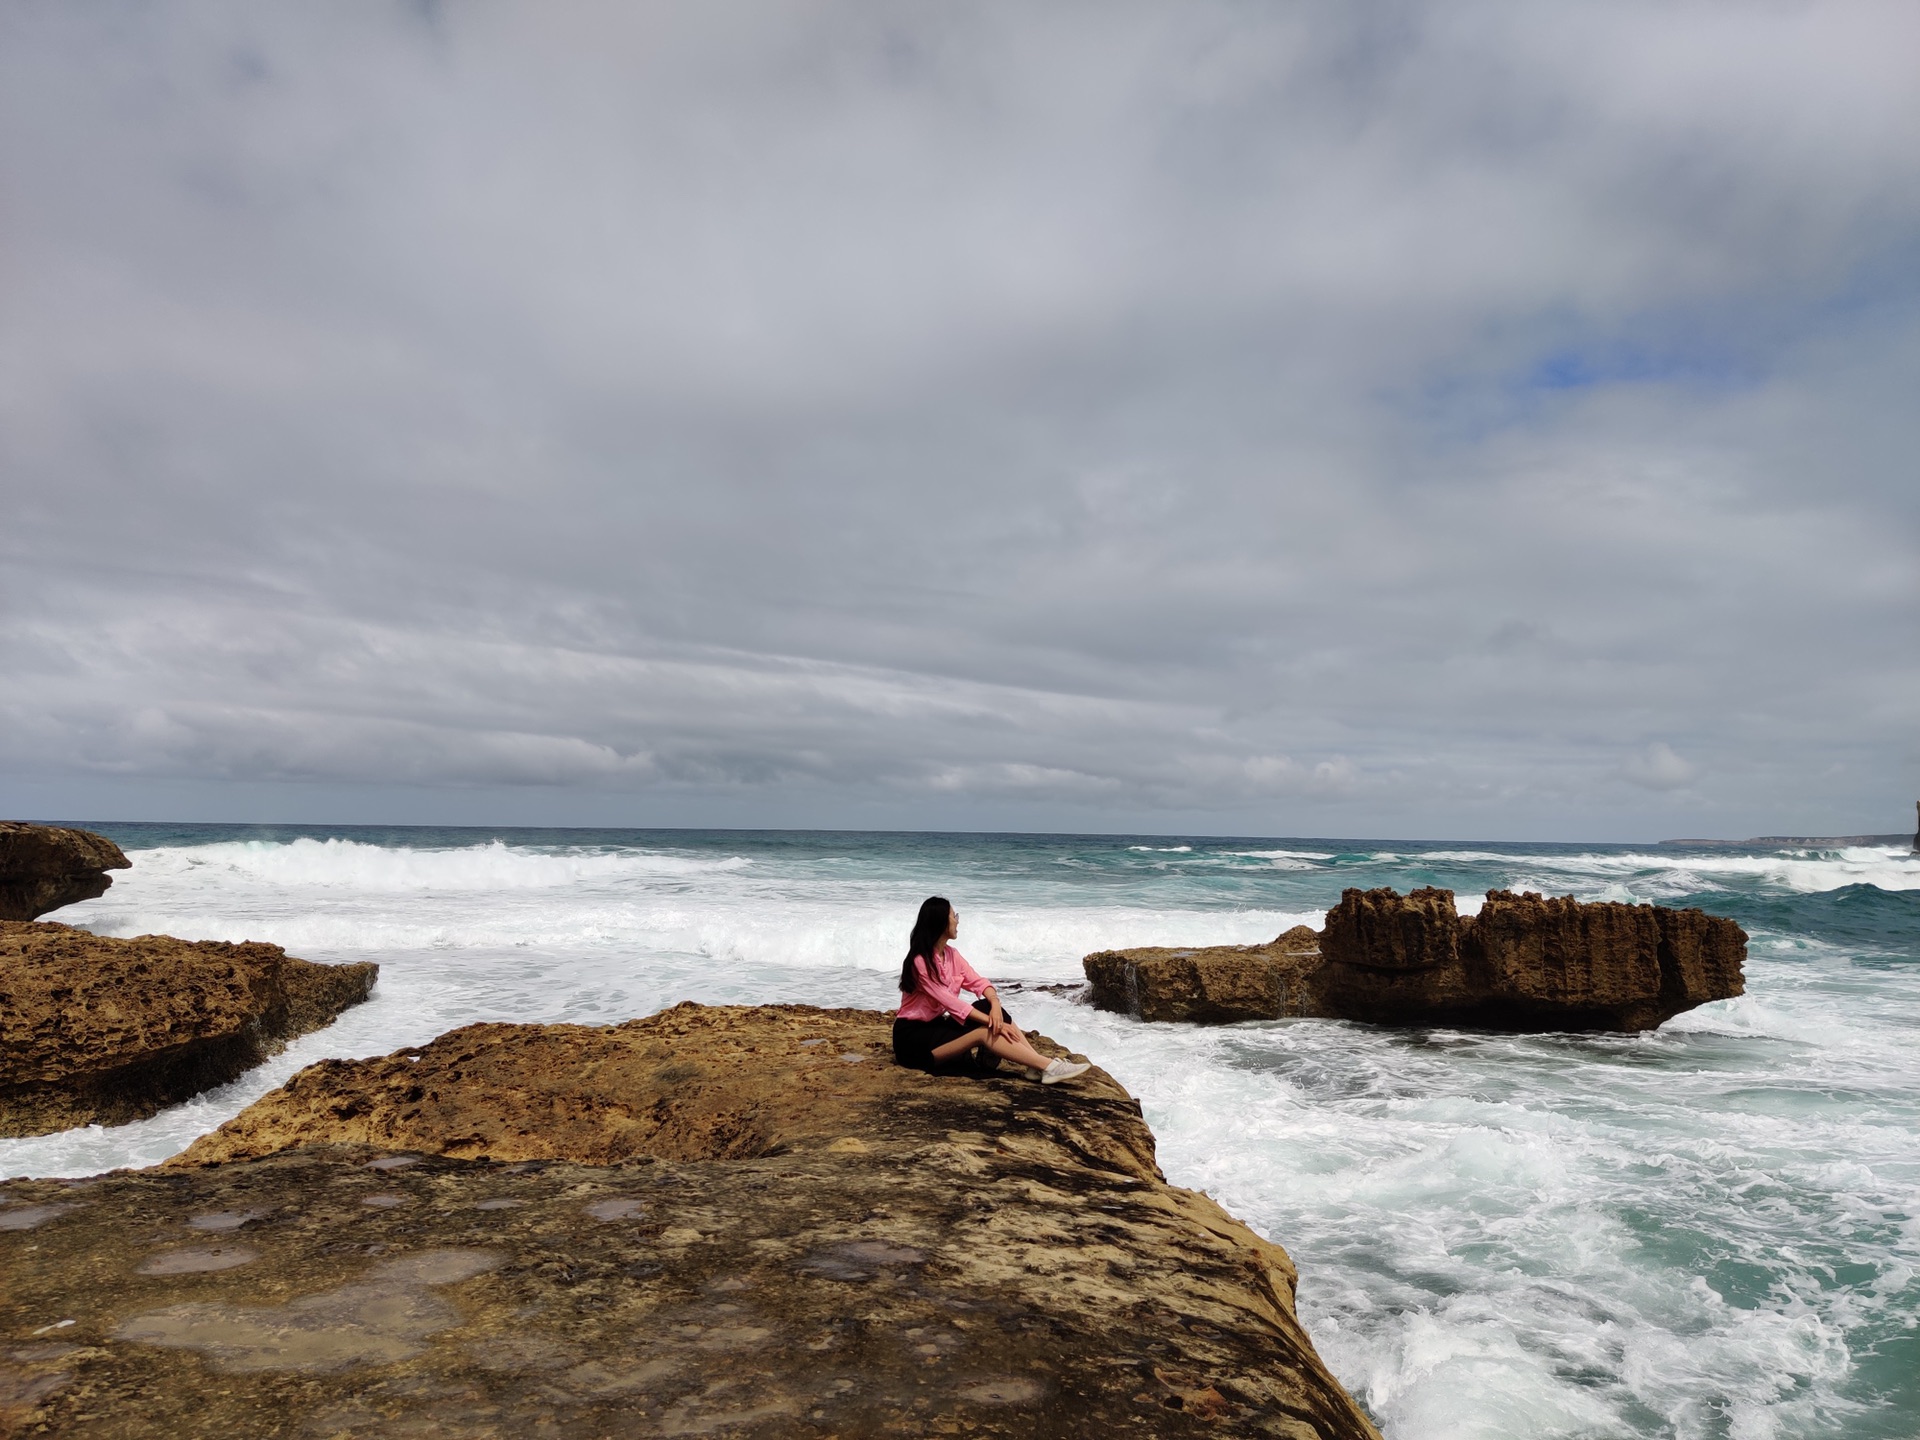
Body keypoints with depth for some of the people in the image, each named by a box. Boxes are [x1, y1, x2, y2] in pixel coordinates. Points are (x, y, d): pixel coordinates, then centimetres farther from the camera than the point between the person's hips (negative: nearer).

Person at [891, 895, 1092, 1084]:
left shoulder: (951, 954, 7)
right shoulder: (920, 961, -20)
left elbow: (978, 982, -1)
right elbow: (949, 1001, -26)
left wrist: (995, 1006, -23)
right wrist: (992, 1022, -29)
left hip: (936, 1024, 8)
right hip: (912, 1035, -8)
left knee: (987, 1006, -13)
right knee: (984, 1032, -27)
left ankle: (1037, 1065, -21)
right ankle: (1048, 1067, -31)